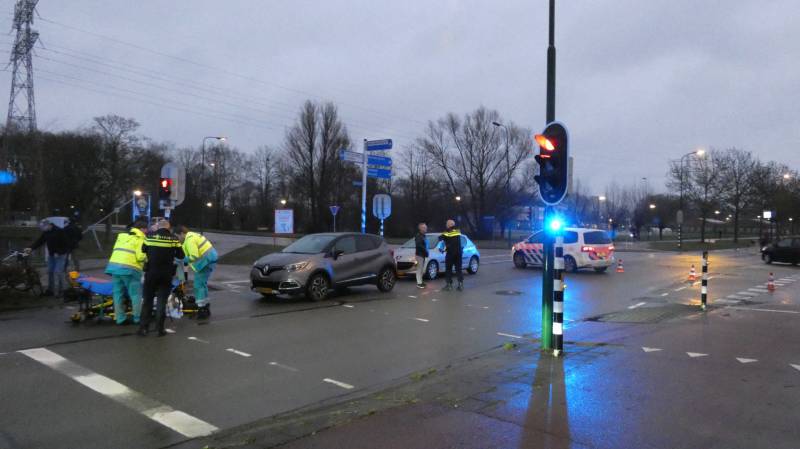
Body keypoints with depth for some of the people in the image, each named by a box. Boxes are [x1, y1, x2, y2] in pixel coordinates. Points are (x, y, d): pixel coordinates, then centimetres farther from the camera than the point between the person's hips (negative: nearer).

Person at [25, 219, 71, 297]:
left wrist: (59, 253, -21)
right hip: (51, 255, 7)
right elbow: (40, 241, 3)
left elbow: (66, 244, -16)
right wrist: (31, 248, -11)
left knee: (58, 272, -10)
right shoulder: (45, 232, 5)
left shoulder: (59, 231, -16)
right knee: (50, 272, 10)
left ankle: (60, 290, -2)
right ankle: (50, 290, 20)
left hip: (60, 255, -7)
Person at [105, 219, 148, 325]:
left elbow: (115, 250, 18)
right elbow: (140, 257, -10)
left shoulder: (122, 236, 20)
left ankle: (120, 318, 14)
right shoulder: (140, 239, -1)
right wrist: (146, 258, 9)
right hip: (129, 269, -6)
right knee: (135, 294, 3)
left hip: (114, 266, 7)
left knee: (118, 294, 11)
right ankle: (138, 318, 6)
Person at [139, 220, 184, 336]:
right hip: (166, 274, -1)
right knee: (162, 301, 6)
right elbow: (180, 256, 0)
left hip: (151, 272, 1)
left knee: (147, 300, 12)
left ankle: (143, 327, 12)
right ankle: (160, 328, 6)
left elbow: (143, 250, 10)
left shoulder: (149, 236, -1)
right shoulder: (174, 239, -5)